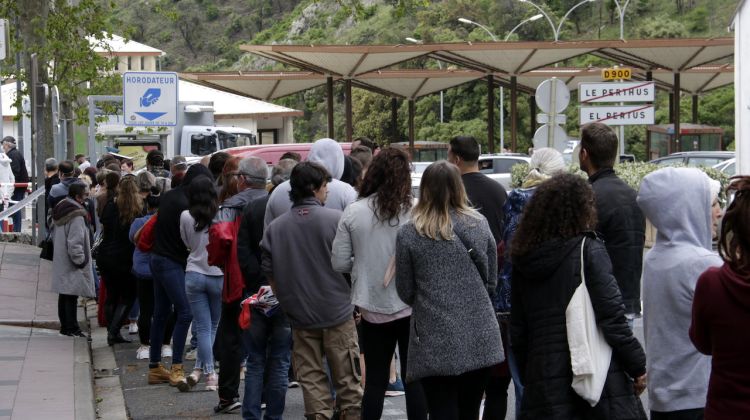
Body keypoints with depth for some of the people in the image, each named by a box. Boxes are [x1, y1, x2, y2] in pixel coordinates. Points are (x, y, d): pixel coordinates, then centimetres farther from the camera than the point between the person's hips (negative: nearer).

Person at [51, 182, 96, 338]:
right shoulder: (77, 215, -20)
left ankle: (65, 326, 23)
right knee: (71, 296, -5)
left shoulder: (61, 209, 11)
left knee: (64, 294, 15)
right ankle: (71, 328, -2)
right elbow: (75, 242, -24)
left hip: (61, 262, 10)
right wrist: (80, 260, -13)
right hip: (72, 266, -10)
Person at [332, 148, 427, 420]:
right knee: (415, 378, 9)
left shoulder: (353, 213, -7)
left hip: (373, 308, 2)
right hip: (411, 306, -2)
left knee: (375, 380, 13)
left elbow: (339, 263, -2)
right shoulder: (413, 212, -14)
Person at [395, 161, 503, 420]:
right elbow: (491, 280, 8)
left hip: (435, 343, -2)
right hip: (479, 338, 3)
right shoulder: (479, 225, 0)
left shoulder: (408, 234, -6)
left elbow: (406, 292, 0)